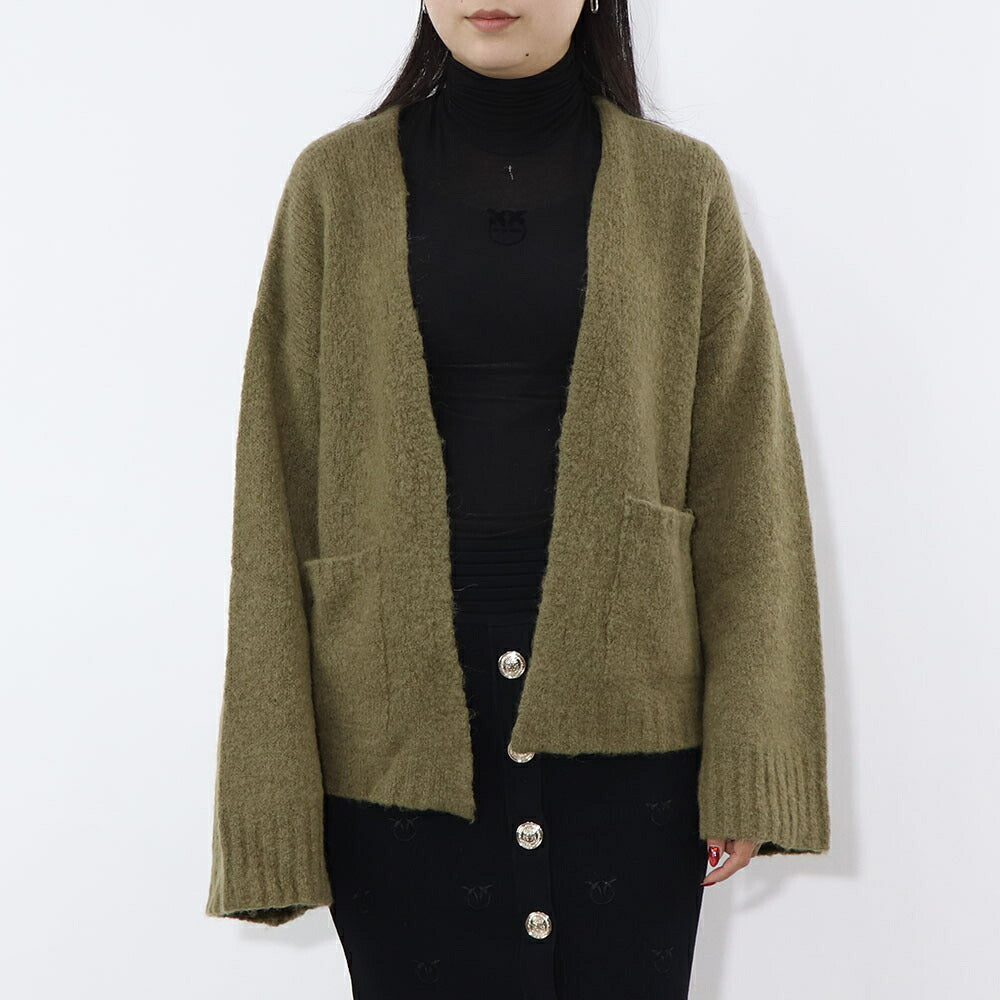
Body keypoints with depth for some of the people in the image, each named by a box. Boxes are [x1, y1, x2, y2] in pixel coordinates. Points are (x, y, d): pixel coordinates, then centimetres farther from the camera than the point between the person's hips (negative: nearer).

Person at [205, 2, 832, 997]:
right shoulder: (338, 184, 4)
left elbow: (745, 483, 3)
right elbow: (278, 495, 2)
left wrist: (751, 764, -3)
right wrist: (269, 802, -2)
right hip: (402, 731, 0)